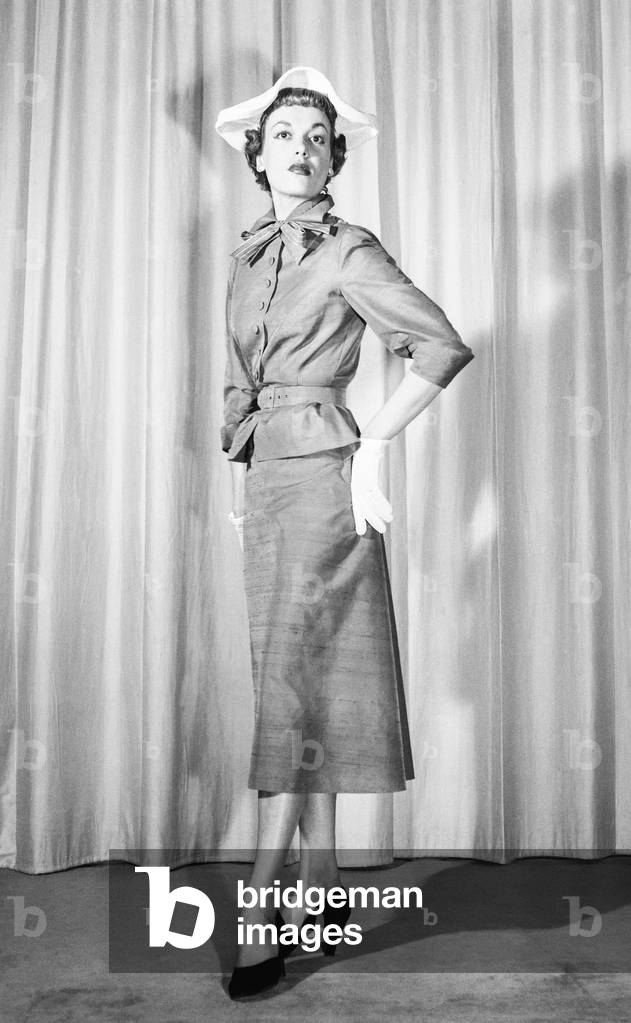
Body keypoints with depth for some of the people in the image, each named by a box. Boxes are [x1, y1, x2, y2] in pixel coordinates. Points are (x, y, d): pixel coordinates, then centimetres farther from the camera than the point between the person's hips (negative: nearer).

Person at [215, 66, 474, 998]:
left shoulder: (350, 254, -3)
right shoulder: (246, 260, 17)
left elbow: (444, 346, -11)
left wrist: (373, 446, -11)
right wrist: (239, 481, 17)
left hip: (322, 469, -7)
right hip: (266, 476, 7)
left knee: (292, 677, -9)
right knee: (298, 677, 9)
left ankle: (263, 903, -2)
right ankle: (321, 879, 22)